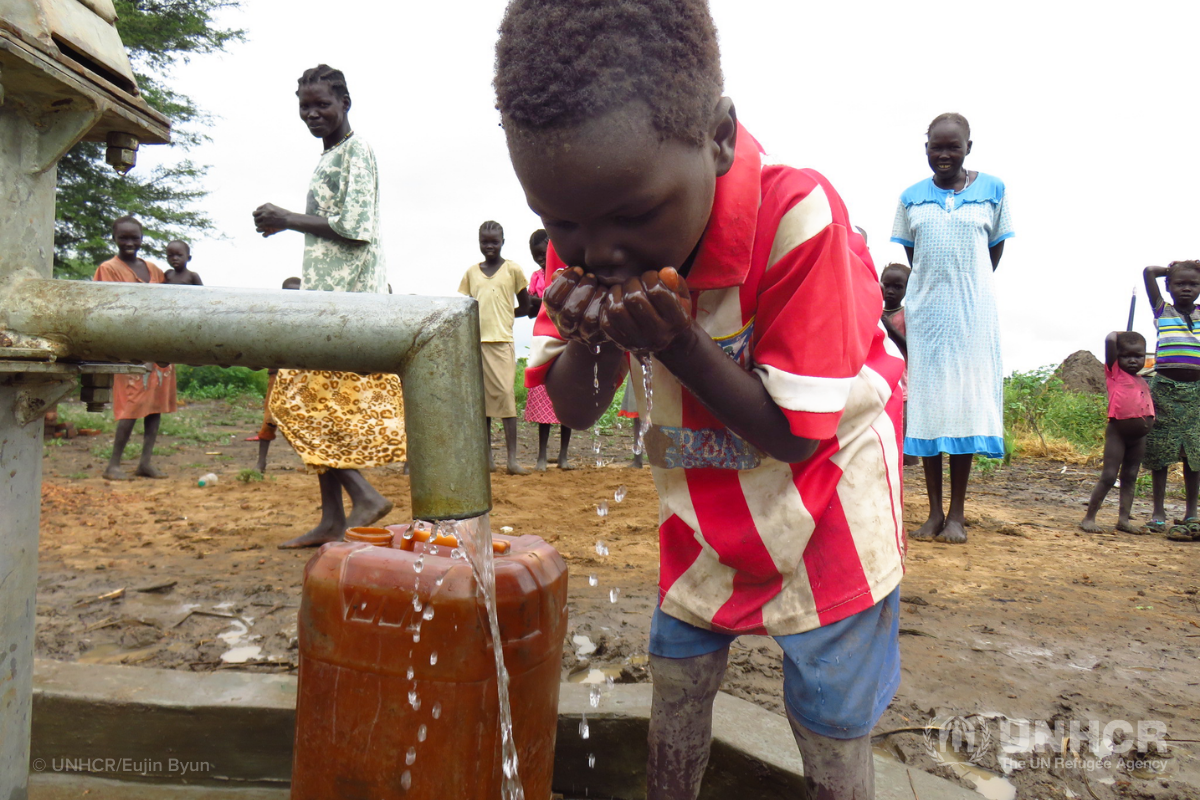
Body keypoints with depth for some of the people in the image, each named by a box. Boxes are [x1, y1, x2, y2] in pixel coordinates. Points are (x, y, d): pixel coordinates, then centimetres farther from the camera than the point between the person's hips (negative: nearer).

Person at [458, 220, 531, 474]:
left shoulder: (512, 269, 4)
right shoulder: (471, 272, 12)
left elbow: (525, 306, 9)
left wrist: (502, 314, 4)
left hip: (501, 341, -3)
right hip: (476, 342, 4)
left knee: (505, 394, -9)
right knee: (481, 398, 6)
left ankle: (512, 459, -6)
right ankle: (487, 458, 13)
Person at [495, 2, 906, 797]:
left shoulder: (799, 220, -32)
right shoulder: (585, 227, -16)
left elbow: (792, 436, -24)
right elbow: (575, 412, -8)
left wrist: (680, 345, -37)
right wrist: (590, 339, -30)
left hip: (826, 486, -4)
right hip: (702, 492, 5)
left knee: (832, 726, 4)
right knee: (677, 672, 13)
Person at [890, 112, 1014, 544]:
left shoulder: (992, 190, 4)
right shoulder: (912, 197, 7)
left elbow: (996, 247, 9)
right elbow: (911, 254, 12)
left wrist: (969, 288, 5)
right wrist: (935, 288, 3)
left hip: (972, 313, -1)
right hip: (925, 312, 1)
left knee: (966, 402, -2)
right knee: (927, 403, 1)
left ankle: (957, 513, 6)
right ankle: (935, 511, 9)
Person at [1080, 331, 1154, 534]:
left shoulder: (1143, 382, 15)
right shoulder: (1115, 373, -3)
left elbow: (1148, 408, 23)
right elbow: (1110, 340, -14)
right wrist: (1121, 335, 4)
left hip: (1139, 437, 6)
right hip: (1117, 433, -6)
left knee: (1130, 478, 9)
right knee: (1108, 477, -7)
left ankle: (1123, 519, 15)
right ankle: (1089, 518, -2)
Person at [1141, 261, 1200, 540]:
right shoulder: (1162, 311, 6)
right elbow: (1148, 271, 1)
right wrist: (1173, 268, 14)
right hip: (1164, 388, -2)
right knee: (1159, 452, 2)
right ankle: (1158, 513, 10)